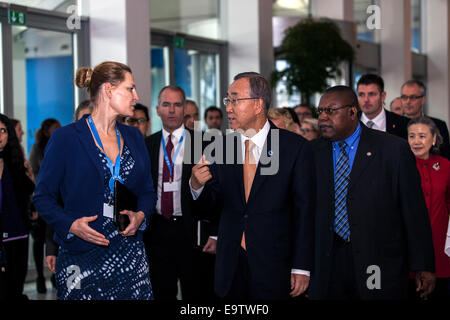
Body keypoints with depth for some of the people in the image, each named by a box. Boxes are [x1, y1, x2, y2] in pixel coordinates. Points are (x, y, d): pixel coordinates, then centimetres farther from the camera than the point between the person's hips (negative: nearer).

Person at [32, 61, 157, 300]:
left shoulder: (134, 137, 13)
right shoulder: (66, 138, -3)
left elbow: (147, 191, 17)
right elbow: (43, 196, -3)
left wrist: (141, 215, -4)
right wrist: (70, 225, -19)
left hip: (129, 253, 4)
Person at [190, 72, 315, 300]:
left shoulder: (296, 148, -7)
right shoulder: (223, 146, 4)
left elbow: (304, 211, -5)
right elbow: (212, 202, 8)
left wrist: (301, 268, -7)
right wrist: (197, 186, -15)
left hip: (274, 265, -3)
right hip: (230, 265, 3)